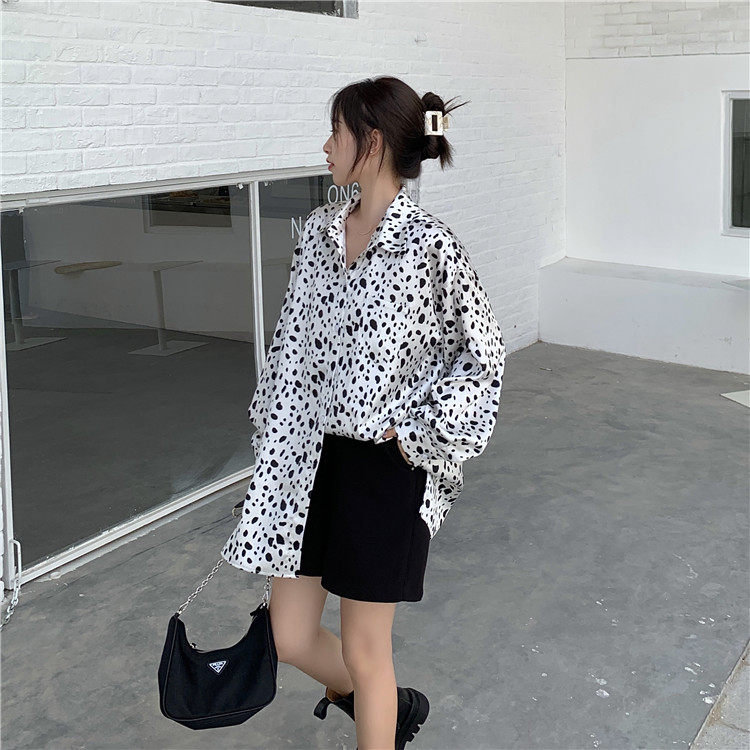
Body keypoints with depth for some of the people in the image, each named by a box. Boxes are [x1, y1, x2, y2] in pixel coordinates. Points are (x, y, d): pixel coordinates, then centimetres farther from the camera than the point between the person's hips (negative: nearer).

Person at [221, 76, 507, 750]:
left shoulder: (430, 245, -15)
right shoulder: (321, 230, 4)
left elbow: (484, 353, -7)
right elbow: (292, 344, 10)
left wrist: (419, 437, -10)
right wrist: (273, 443, 7)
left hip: (384, 465, -6)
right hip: (309, 458, 6)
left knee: (363, 652, 8)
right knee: (290, 638, 14)